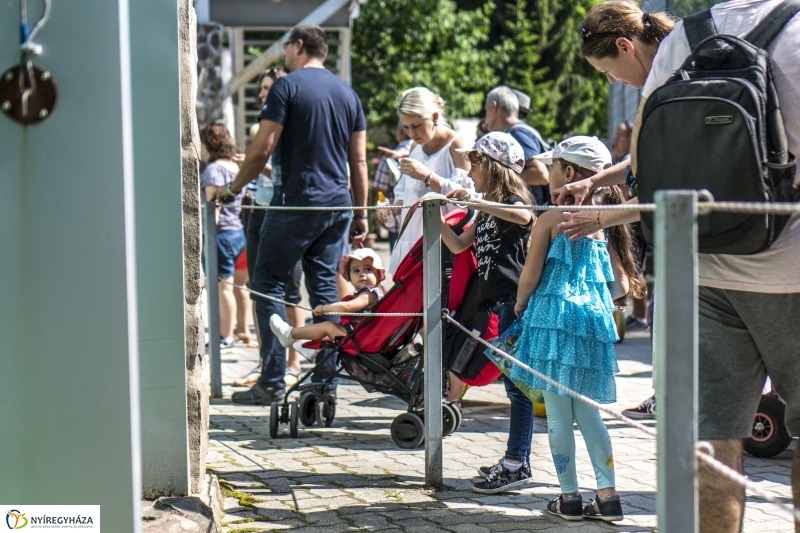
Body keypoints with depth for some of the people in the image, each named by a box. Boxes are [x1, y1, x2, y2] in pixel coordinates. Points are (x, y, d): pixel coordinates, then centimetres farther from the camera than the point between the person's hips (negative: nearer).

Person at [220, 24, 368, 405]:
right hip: (338, 204, 6)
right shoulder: (348, 93, 13)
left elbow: (263, 146, -10)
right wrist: (361, 215, 16)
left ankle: (272, 383, -4)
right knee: (325, 286, 10)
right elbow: (359, 160, 12)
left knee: (268, 284, 2)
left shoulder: (287, 86, -5)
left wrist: (234, 187, 4)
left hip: (297, 202, -6)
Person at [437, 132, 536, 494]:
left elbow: (524, 216, -33)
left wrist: (473, 201, -30)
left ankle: (517, 465, -8)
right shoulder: (488, 213, 20)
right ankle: (514, 460, 19)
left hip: (515, 299, -10)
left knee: (517, 382, -9)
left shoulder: (513, 200, -8)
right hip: (500, 301, 10)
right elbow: (458, 245, 25)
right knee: (514, 382, 13)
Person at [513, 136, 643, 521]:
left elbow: (530, 276, -6)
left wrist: (520, 304, 13)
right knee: (588, 413, 13)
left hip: (554, 316, -6)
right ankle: (607, 495, 8)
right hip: (594, 321, 6)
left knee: (558, 414, 2)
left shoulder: (549, 220, -7)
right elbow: (623, 286, 9)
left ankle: (569, 497, 4)